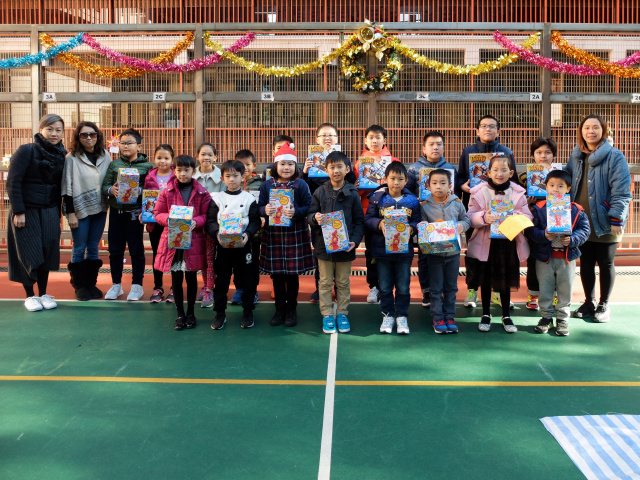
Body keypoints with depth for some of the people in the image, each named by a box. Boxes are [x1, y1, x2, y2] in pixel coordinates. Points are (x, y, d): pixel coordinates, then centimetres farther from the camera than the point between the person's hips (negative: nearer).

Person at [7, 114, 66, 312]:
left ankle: (43, 294, 19)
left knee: (47, 253, 4)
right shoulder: (26, 151, -9)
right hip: (26, 211, -4)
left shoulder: (61, 155, 6)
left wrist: (58, 212, 8)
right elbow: (13, 183, -12)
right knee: (29, 254, 0)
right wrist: (18, 212, -16)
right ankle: (30, 295, 17)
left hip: (49, 212, 4)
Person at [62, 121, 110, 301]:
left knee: (94, 248, 10)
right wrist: (70, 212, -10)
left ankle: (91, 283, 20)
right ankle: (79, 285, 14)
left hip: (100, 209, 3)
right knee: (79, 249, 3)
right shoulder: (72, 158, -5)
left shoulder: (105, 156, 5)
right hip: (80, 209, -3)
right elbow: (67, 187, -6)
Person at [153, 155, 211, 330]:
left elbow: (207, 215, 1)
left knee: (191, 277, 10)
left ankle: (190, 312, 24)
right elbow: (158, 213, 6)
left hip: (194, 240, -1)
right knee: (176, 278, 7)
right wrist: (168, 219, -14)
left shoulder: (202, 192, -1)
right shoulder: (167, 191, 2)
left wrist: (196, 222, -18)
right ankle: (180, 314, 19)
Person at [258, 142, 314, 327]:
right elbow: (259, 207, 8)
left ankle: (291, 310, 20)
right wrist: (265, 210, -14)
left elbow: (308, 207, -4)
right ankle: (279, 309, 23)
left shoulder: (300, 184, -1)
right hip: (273, 234, 2)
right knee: (276, 275, 8)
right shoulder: (267, 185, 6)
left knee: (292, 274, 5)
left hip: (295, 235, -2)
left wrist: (296, 212, -21)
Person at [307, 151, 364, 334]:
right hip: (324, 245, 1)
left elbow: (359, 221, 1)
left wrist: (355, 240, -11)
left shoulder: (352, 194, -1)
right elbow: (310, 216, 5)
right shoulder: (320, 192, 1)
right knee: (325, 282, 9)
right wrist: (315, 218, -19)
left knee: (343, 283, 11)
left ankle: (342, 313, 24)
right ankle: (327, 315, 20)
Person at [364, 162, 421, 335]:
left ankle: (401, 316, 23)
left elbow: (418, 222, 3)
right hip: (382, 249, 0)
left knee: (403, 287, 8)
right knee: (385, 287, 10)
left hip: (404, 250, 0)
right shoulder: (377, 198, -2)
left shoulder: (412, 201, 1)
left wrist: (411, 228, -18)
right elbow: (367, 219, -3)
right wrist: (379, 224, -21)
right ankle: (387, 315, 25)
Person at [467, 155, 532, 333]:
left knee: (506, 280, 11)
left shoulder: (518, 193, 2)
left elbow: (528, 216, 1)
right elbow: (471, 216, -6)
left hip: (509, 242, 1)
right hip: (485, 242, -1)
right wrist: (483, 218, -26)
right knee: (485, 280, 8)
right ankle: (486, 315, 24)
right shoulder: (479, 192, -3)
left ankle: (506, 316, 26)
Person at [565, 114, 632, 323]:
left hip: (604, 222, -4)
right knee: (585, 264, 11)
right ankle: (589, 302, 26)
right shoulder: (576, 156, 8)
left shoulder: (614, 156, -9)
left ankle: (604, 305, 22)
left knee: (605, 264, 9)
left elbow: (621, 191, -13)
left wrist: (617, 219, -19)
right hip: (582, 222, 4)